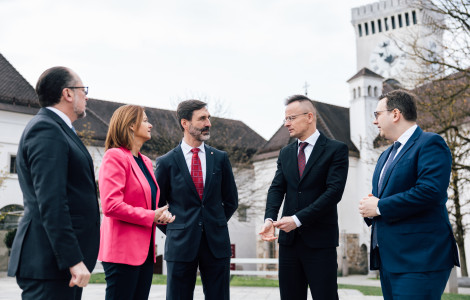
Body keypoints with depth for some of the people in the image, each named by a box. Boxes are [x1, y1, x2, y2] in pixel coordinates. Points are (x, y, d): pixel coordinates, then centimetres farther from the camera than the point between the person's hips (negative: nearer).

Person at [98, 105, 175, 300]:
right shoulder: (115, 156, -10)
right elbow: (111, 206, -20)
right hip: (123, 250, -9)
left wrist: (161, 214, 5)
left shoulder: (145, 162, 17)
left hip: (145, 250, 9)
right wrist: (150, 216, -13)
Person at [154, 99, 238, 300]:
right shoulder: (166, 162, 0)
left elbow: (231, 200, 15)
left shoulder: (220, 158, 7)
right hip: (180, 245, -2)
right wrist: (173, 231, 5)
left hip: (216, 244, 2)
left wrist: (216, 224, 10)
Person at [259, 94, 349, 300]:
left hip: (320, 239, -5)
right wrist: (269, 219, -14)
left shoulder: (336, 149, -3)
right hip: (289, 239, 5)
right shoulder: (286, 153, 14)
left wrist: (298, 219, -18)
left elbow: (334, 191, -13)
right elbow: (277, 189, 6)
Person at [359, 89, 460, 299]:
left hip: (418, 258, -9)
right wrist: (369, 207, 1)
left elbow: (430, 191, -21)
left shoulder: (430, 144, -7)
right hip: (388, 258, 9)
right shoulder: (386, 155, 23)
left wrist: (380, 207, -15)